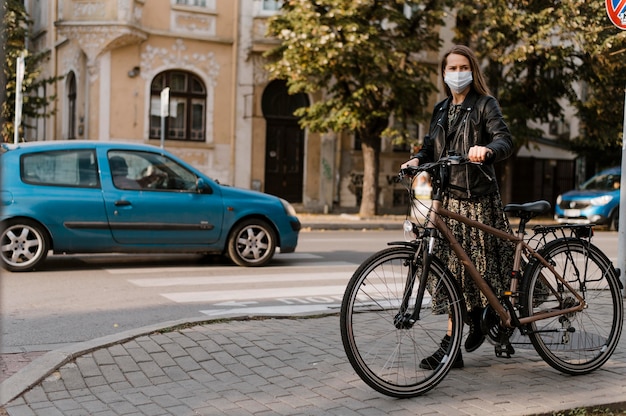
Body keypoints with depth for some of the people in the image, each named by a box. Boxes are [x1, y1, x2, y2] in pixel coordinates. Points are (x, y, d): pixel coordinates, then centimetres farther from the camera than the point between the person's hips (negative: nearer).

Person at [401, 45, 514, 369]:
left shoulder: (485, 104, 1)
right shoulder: (441, 109, 20)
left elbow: (505, 140, -13)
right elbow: (432, 147, 19)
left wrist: (487, 150, -35)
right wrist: (417, 159, -3)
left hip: (478, 199, -5)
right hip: (447, 198, 5)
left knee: (475, 267, -2)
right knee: (454, 270, 3)